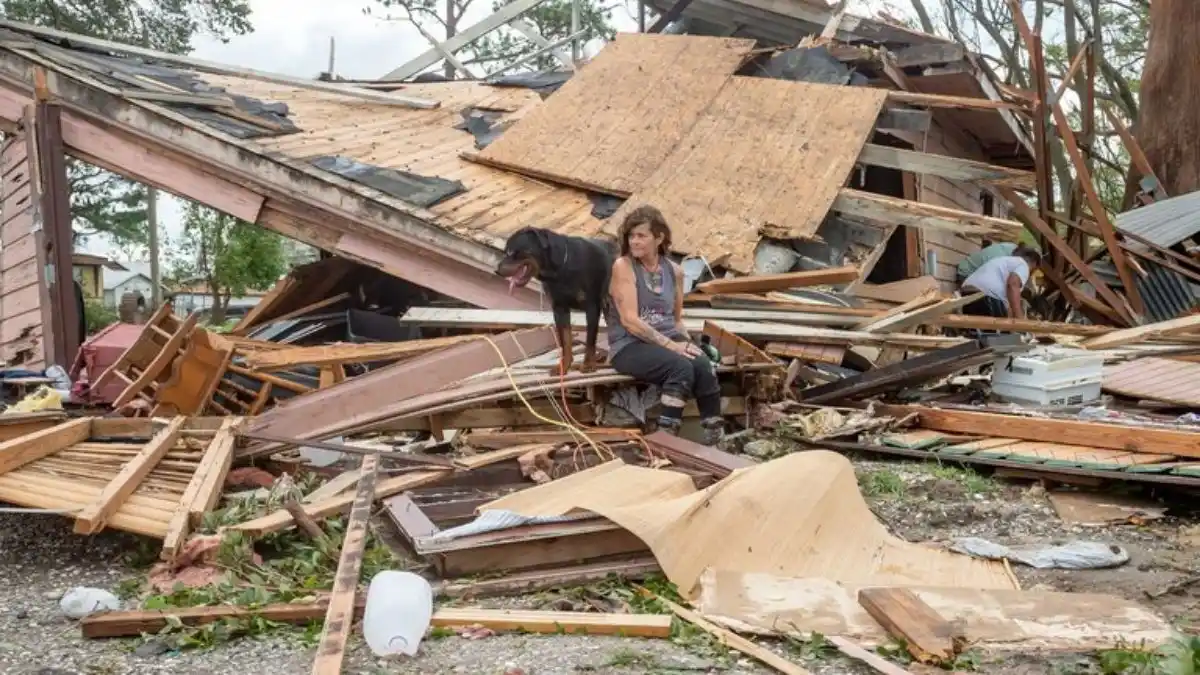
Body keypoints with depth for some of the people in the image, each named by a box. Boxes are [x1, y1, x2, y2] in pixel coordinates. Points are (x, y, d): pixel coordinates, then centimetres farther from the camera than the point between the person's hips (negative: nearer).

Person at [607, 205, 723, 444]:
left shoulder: (674, 271, 10)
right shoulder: (623, 266, -6)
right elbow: (630, 321, -14)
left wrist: (686, 342, 0)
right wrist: (671, 345, -19)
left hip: (669, 339, 5)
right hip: (630, 345, -4)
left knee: (704, 366, -26)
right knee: (681, 368, -32)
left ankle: (715, 438, -19)